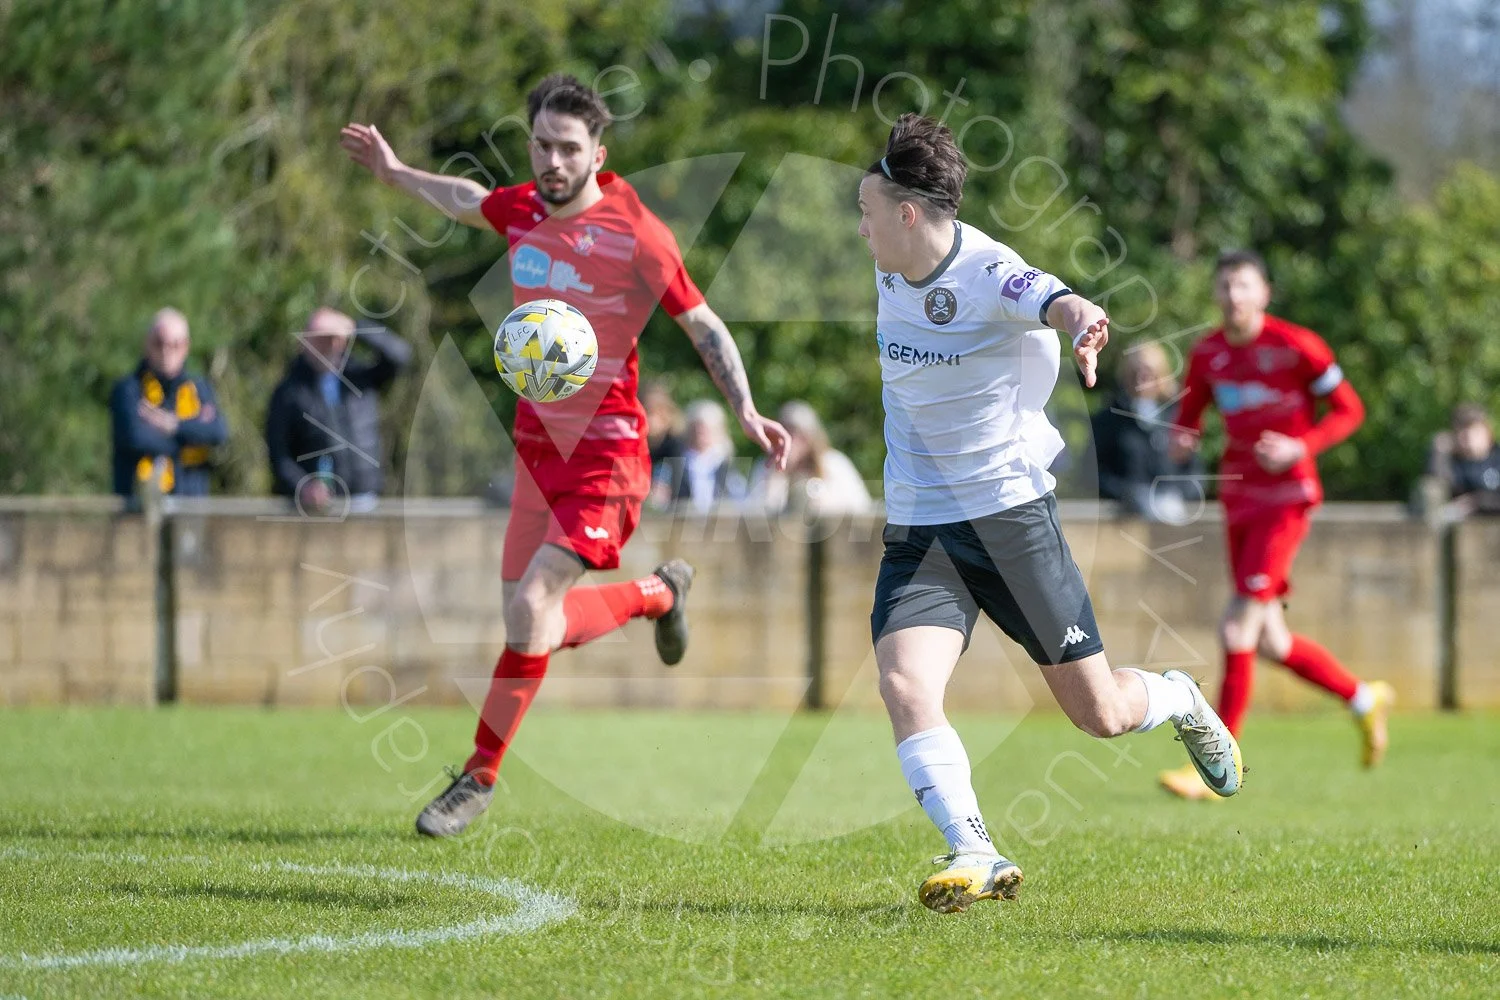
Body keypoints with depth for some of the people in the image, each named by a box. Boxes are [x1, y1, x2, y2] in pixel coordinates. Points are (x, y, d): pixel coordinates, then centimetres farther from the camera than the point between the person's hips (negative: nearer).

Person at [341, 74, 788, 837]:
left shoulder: (634, 235, -14)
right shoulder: (522, 209, 3)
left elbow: (703, 325, -6)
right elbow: (470, 202, 28)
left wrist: (746, 412, -16)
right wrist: (394, 172, 38)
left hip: (604, 453, -7)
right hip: (537, 444, 7)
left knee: (531, 621, -17)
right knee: (525, 620, 10)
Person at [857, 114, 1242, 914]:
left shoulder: (988, 273, -20)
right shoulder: (891, 273, 1)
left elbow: (1049, 301, -43)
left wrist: (1078, 318, -66)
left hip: (1012, 513, -5)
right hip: (919, 527, 5)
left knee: (1099, 714, 5)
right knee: (903, 685, -23)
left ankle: (1182, 702, 39)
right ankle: (975, 855, -25)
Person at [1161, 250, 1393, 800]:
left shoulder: (1297, 346, -11)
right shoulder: (1207, 354, 5)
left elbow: (1349, 409, -4)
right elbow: (1191, 410, 18)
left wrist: (1301, 447, -19)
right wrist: (1182, 441, -6)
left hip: (1286, 496, -7)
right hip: (1239, 499, 7)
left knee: (1237, 627, -15)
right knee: (1270, 641, 9)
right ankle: (1364, 698, 33)